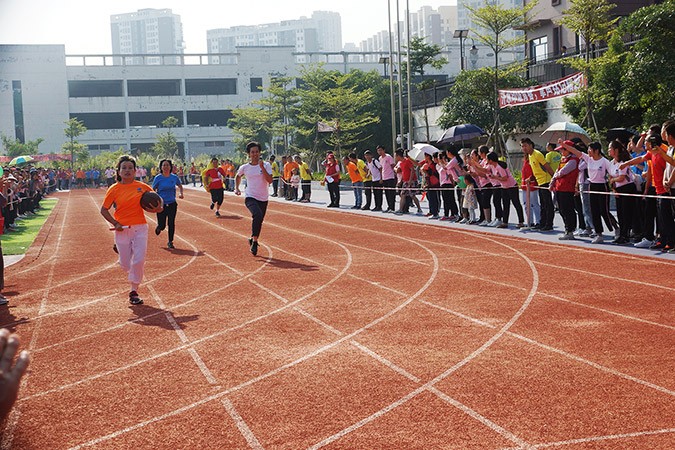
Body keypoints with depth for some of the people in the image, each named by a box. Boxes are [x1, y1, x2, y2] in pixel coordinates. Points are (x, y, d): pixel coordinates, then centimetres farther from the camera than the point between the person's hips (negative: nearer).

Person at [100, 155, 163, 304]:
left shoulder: (142, 187, 2)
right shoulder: (114, 189, -2)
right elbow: (104, 210, 4)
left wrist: (159, 207, -7)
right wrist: (115, 223, -9)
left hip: (140, 228, 1)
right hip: (122, 230, 0)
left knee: (139, 261, -10)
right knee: (125, 264, 4)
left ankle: (134, 292, 7)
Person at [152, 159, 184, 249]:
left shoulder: (174, 177, 1)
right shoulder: (158, 178, -6)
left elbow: (180, 185, 20)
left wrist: (181, 193, 2)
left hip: (172, 204, 2)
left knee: (171, 224, 0)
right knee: (162, 225, -1)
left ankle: (170, 242, 15)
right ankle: (159, 227, 37)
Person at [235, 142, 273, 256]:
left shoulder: (266, 165, -2)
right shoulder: (244, 167, 2)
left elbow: (270, 180, -16)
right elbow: (238, 176, 24)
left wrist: (262, 167, -21)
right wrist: (236, 188, 15)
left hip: (263, 199, 2)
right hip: (250, 197, -2)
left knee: (259, 221, 9)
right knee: (258, 215, -28)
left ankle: (253, 240, 33)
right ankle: (254, 240, -16)